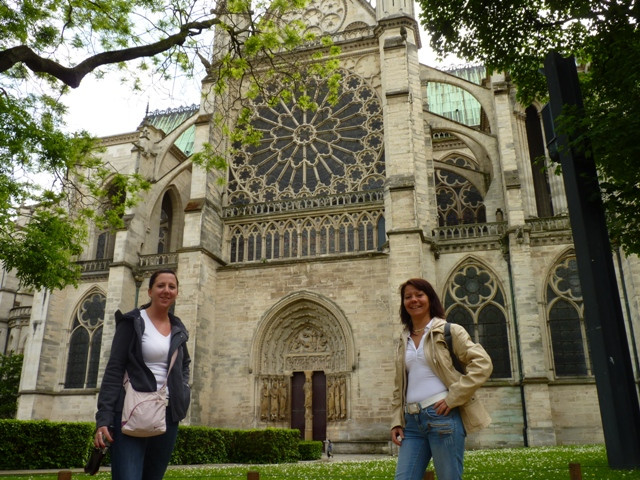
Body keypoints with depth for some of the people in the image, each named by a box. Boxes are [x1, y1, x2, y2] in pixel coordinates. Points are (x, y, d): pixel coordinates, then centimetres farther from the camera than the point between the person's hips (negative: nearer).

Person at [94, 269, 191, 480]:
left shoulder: (178, 329, 11)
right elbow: (114, 370, -7)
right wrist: (104, 418, -14)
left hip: (168, 415, 5)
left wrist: (184, 390, 10)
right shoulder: (132, 322, -3)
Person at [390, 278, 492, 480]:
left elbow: (482, 364, -8)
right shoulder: (402, 342, 16)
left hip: (442, 416, -5)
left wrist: (452, 398, -13)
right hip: (411, 421, 5)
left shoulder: (449, 331, 1)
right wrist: (396, 421, 7)